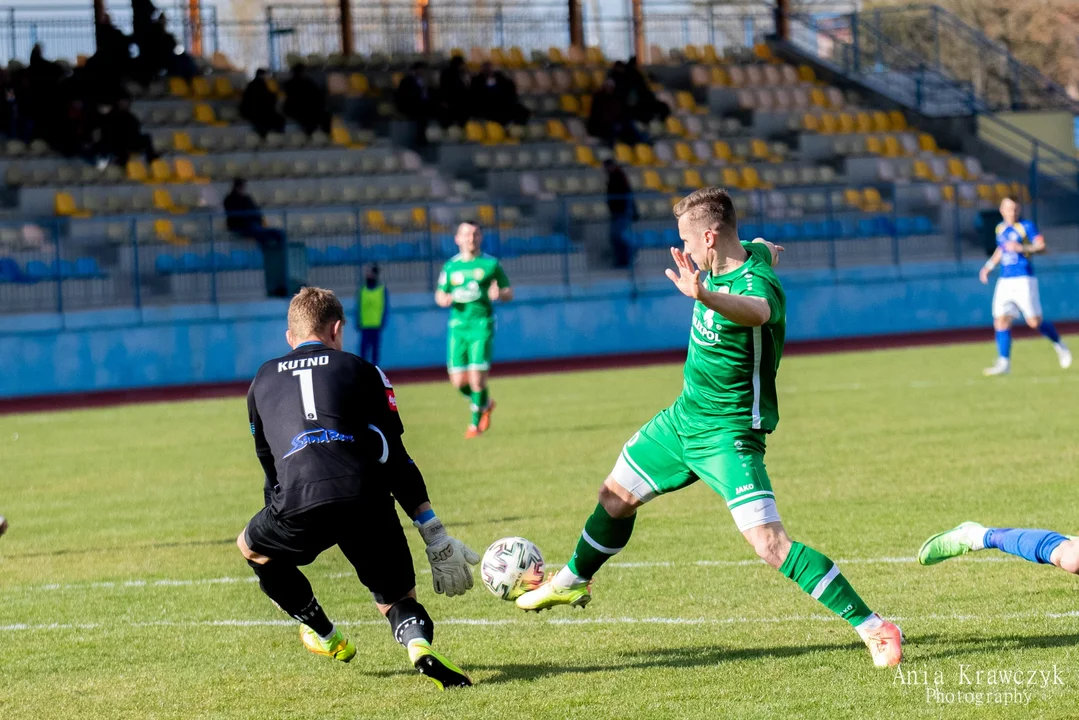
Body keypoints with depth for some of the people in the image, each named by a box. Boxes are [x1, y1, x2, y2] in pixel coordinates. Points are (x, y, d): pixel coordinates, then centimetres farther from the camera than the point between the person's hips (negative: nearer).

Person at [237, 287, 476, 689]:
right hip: (367, 501, 0)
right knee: (397, 598, 14)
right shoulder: (361, 371, 21)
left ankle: (324, 635, 34)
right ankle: (420, 644, -20)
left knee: (252, 548, 32)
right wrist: (435, 537, 15)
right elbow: (396, 459, 15)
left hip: (298, 505, 0)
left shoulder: (263, 381, 28)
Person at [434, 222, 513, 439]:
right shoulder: (451, 266, 11)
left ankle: (476, 423, 4)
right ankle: (485, 404, 29)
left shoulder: (491, 264, 4)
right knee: (458, 381, -1)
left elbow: (509, 293, 8)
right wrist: (444, 299, -5)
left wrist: (499, 294, -16)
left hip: (482, 325, -3)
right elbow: (440, 294, 20)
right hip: (458, 325, 3)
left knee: (477, 377, -13)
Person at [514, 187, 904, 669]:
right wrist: (766, 251, 47)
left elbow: (756, 310, -56)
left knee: (769, 543, -21)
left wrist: (704, 296, -76)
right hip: (684, 417, 9)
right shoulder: (750, 255, -4)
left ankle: (873, 627, -16)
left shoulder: (756, 283, -30)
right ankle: (573, 582, 49)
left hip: (727, 435, -9)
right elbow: (767, 251, 22)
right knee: (616, 495, 22)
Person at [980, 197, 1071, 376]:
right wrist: (989, 266, 18)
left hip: (1024, 280, -5)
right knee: (1001, 321, -7)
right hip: (1005, 281, 5)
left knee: (1035, 322, -5)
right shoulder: (1000, 229, 14)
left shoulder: (1026, 226, -4)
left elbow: (1042, 247, -11)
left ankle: (1059, 346, 20)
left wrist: (1021, 248, -25)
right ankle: (1004, 363, -7)